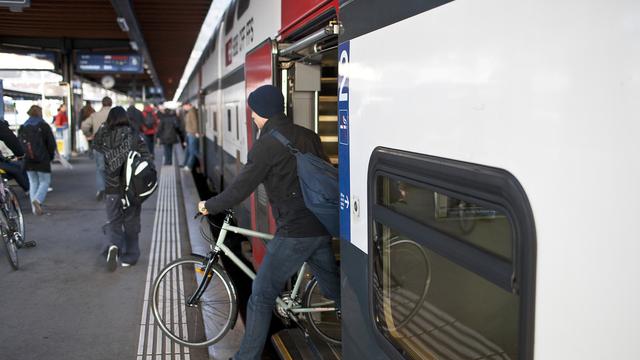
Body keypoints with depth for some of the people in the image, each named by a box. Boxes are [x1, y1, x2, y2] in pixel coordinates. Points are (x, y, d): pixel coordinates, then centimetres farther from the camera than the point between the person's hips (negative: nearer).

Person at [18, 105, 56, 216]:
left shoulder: (23, 127, 8)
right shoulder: (44, 126, -5)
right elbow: (51, 143, -7)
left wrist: (23, 155, 15)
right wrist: (51, 156, 5)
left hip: (27, 160, 5)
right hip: (42, 160, -4)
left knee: (33, 182, 12)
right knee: (45, 181, 5)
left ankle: (35, 208, 8)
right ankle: (37, 200, -20)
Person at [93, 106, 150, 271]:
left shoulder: (105, 137, -3)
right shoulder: (135, 136, -6)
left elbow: (95, 144, 17)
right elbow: (146, 159, -10)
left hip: (112, 189, 1)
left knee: (113, 222, 11)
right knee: (131, 223, 13)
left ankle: (112, 246, -18)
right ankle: (129, 257, 21)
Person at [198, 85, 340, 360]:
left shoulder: (267, 144, -12)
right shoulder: (308, 136, 9)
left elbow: (239, 189, -12)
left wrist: (208, 206, 3)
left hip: (293, 233, -7)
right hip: (322, 228, 8)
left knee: (262, 297, 4)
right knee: (334, 288, 22)